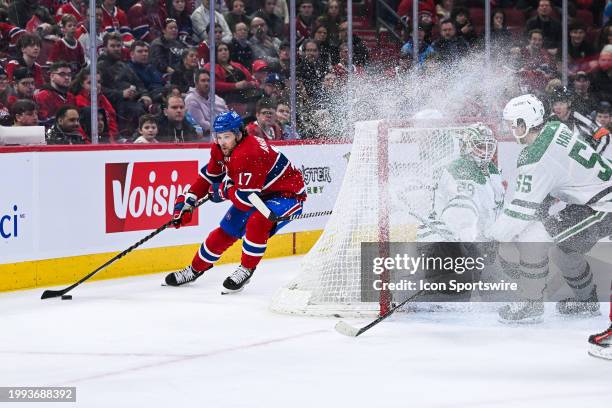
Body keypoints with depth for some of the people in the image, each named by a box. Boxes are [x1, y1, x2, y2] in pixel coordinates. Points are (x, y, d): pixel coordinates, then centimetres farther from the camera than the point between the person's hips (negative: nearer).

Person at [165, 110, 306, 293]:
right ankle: (196, 269, 28)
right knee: (226, 231, 9)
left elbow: (245, 200, -34)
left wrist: (223, 191, -17)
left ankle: (246, 270, -14)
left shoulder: (250, 154, -36)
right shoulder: (221, 149, -8)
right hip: (258, 192, 9)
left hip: (288, 194, -9)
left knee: (257, 222, -34)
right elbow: (209, 175, 11)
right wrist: (187, 200, 4)